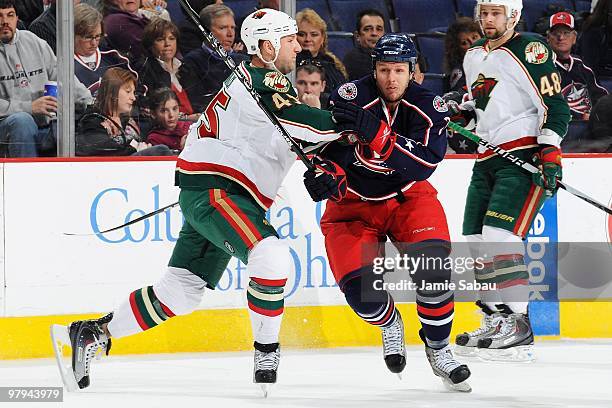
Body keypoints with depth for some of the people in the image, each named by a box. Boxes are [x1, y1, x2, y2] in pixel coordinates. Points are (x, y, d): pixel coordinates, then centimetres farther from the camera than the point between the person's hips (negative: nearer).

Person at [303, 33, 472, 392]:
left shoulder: (429, 107, -12)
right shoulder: (352, 98, -17)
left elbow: (425, 163, -28)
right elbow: (324, 150, -15)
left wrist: (375, 133, -41)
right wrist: (326, 176, -38)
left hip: (406, 197, 1)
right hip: (353, 204, -1)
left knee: (433, 262, -25)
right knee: (359, 284, -20)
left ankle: (438, 348, -3)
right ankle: (390, 324, 17)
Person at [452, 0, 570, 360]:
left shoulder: (530, 52, -11)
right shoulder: (473, 56, 14)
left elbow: (556, 105, -14)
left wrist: (549, 152, -22)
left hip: (523, 159, -9)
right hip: (486, 159, 9)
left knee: (500, 236, -20)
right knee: (477, 243, 6)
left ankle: (518, 326, -21)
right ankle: (496, 322, 14)